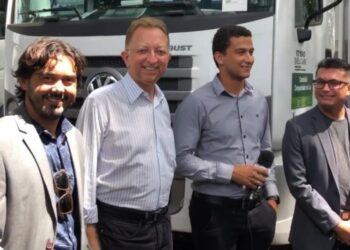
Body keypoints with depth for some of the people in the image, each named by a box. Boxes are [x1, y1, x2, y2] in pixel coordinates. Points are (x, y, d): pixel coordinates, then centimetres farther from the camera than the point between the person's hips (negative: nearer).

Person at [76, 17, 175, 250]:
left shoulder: (163, 103, 8)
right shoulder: (101, 102, -14)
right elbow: (84, 173, -15)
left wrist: (161, 218, 17)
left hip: (162, 225, 7)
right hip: (119, 230, -6)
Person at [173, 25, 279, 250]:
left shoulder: (259, 101, 10)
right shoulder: (198, 103, -11)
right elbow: (181, 159, -14)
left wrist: (272, 195, 9)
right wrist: (231, 173, -16)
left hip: (257, 209, 6)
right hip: (215, 210, -5)